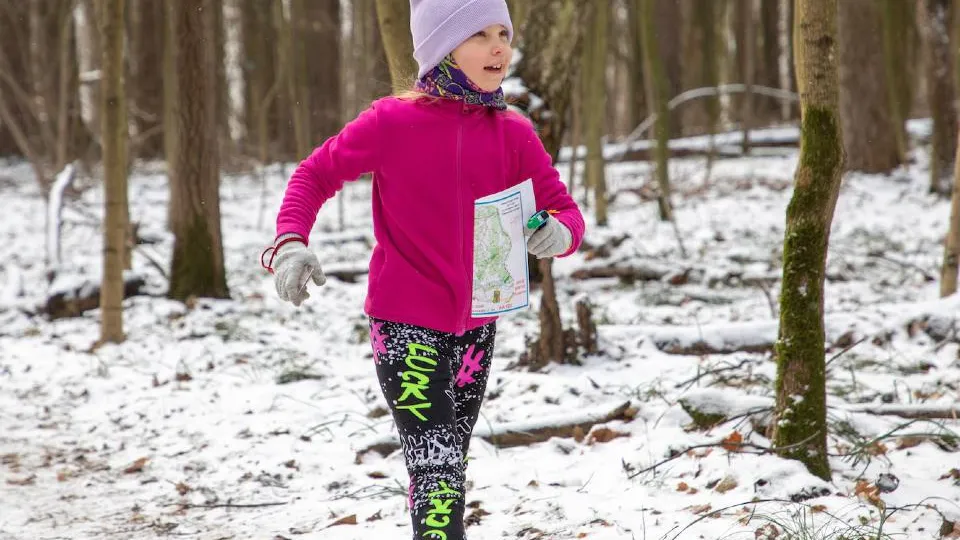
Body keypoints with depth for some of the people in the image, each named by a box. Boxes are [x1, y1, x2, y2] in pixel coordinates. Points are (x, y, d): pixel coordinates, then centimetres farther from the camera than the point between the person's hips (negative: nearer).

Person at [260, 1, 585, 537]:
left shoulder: (514, 134, -3)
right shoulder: (394, 121, -13)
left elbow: (564, 210, -1)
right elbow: (316, 174, -2)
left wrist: (559, 232, -25)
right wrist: (290, 244, -18)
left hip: (476, 326, 5)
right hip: (405, 325, -5)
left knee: (450, 467, 20)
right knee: (439, 470, -16)